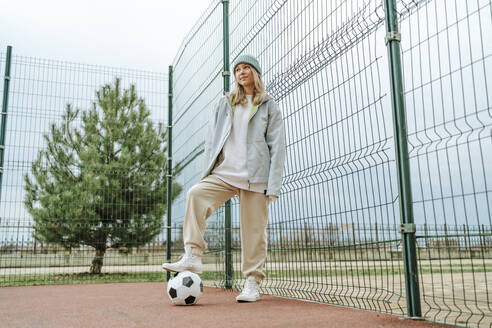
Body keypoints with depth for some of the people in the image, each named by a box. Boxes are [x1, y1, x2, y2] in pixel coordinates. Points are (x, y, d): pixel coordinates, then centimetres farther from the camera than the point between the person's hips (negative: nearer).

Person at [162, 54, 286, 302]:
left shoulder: (269, 107, 11)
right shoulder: (224, 104, 18)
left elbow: (277, 147, 5)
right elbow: (211, 140, 17)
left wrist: (273, 186, -5)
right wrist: (207, 172, 5)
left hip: (255, 176, -2)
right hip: (224, 173, 2)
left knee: (254, 230, -3)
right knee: (196, 194, -25)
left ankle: (252, 283, 10)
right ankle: (192, 257, -24)